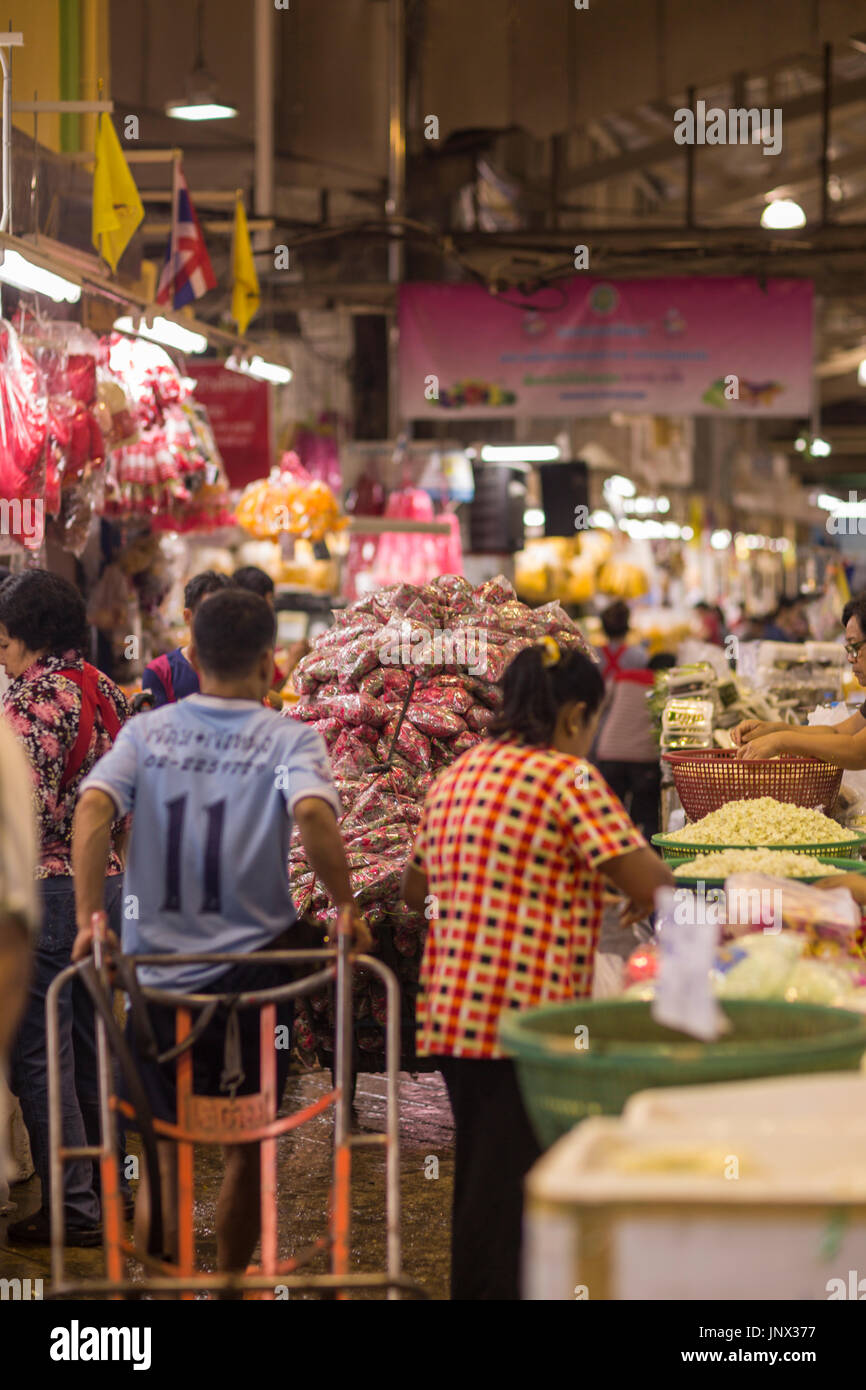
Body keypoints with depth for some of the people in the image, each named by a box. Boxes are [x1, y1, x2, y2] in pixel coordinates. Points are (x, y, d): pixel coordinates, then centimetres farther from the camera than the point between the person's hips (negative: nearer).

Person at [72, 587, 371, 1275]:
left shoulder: (146, 732, 4)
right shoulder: (290, 740, -3)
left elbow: (92, 807, -12)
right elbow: (312, 812, -23)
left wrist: (89, 917, -13)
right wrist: (347, 910, -13)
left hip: (157, 962, 2)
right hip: (252, 965, -2)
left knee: (166, 1148, 11)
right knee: (248, 1145, 16)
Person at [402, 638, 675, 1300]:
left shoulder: (457, 774, 14)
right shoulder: (570, 778, -10)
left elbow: (415, 890, 23)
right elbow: (648, 880, -15)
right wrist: (649, 893, 7)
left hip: (450, 1011, 8)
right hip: (525, 1014, -8)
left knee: (480, 1170, 19)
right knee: (508, 1179, -3)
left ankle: (472, 1285, 28)